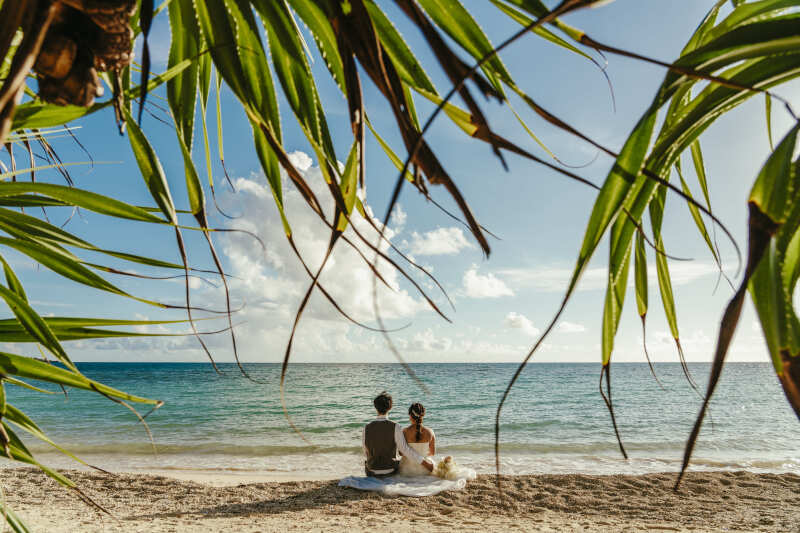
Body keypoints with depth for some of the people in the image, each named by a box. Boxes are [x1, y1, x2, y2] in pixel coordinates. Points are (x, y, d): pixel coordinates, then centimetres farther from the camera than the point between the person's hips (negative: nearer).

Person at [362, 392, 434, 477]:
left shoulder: (366, 429, -13)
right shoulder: (395, 427, -21)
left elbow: (366, 452, -1)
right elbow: (405, 449, -20)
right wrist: (424, 462, -13)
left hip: (372, 472, 1)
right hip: (390, 472, -1)